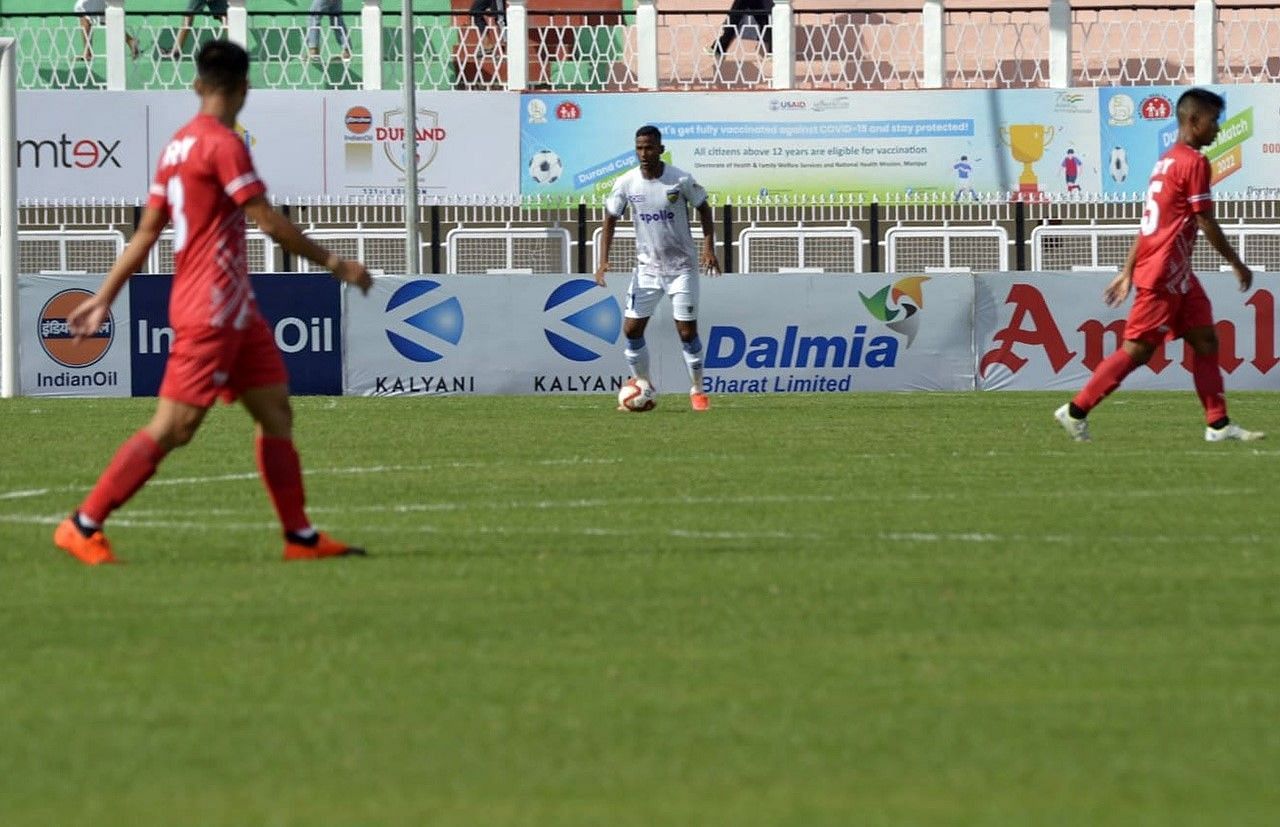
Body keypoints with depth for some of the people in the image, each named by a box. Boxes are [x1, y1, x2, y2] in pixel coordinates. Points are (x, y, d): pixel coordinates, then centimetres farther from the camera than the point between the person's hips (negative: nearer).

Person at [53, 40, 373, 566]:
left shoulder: (177, 147, 11)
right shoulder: (222, 144, -15)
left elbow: (146, 232, 14)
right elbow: (269, 222, -16)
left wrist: (104, 298, 16)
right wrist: (333, 263, -9)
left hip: (235, 311, 10)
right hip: (212, 310, -10)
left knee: (275, 412, 10)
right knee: (172, 427, -8)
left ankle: (300, 537, 11)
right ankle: (83, 527, -4)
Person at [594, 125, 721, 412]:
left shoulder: (680, 180, -14)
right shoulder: (626, 183, -7)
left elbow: (704, 210, -1)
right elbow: (610, 220, 2)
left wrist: (709, 248, -13)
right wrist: (603, 261, -9)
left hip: (681, 266, -3)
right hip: (647, 267, 3)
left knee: (687, 331, -5)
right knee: (632, 330, -2)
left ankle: (698, 391, 12)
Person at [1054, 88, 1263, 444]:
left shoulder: (1167, 160, 15)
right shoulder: (1194, 162, -14)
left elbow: (1150, 222, 17)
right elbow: (1206, 223, -14)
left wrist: (1128, 272, 18)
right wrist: (1237, 264, -5)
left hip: (1176, 274, 10)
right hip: (1165, 271, -10)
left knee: (1205, 340, 8)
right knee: (1138, 348, -6)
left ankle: (1218, 425, 7)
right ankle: (1076, 411, -1)